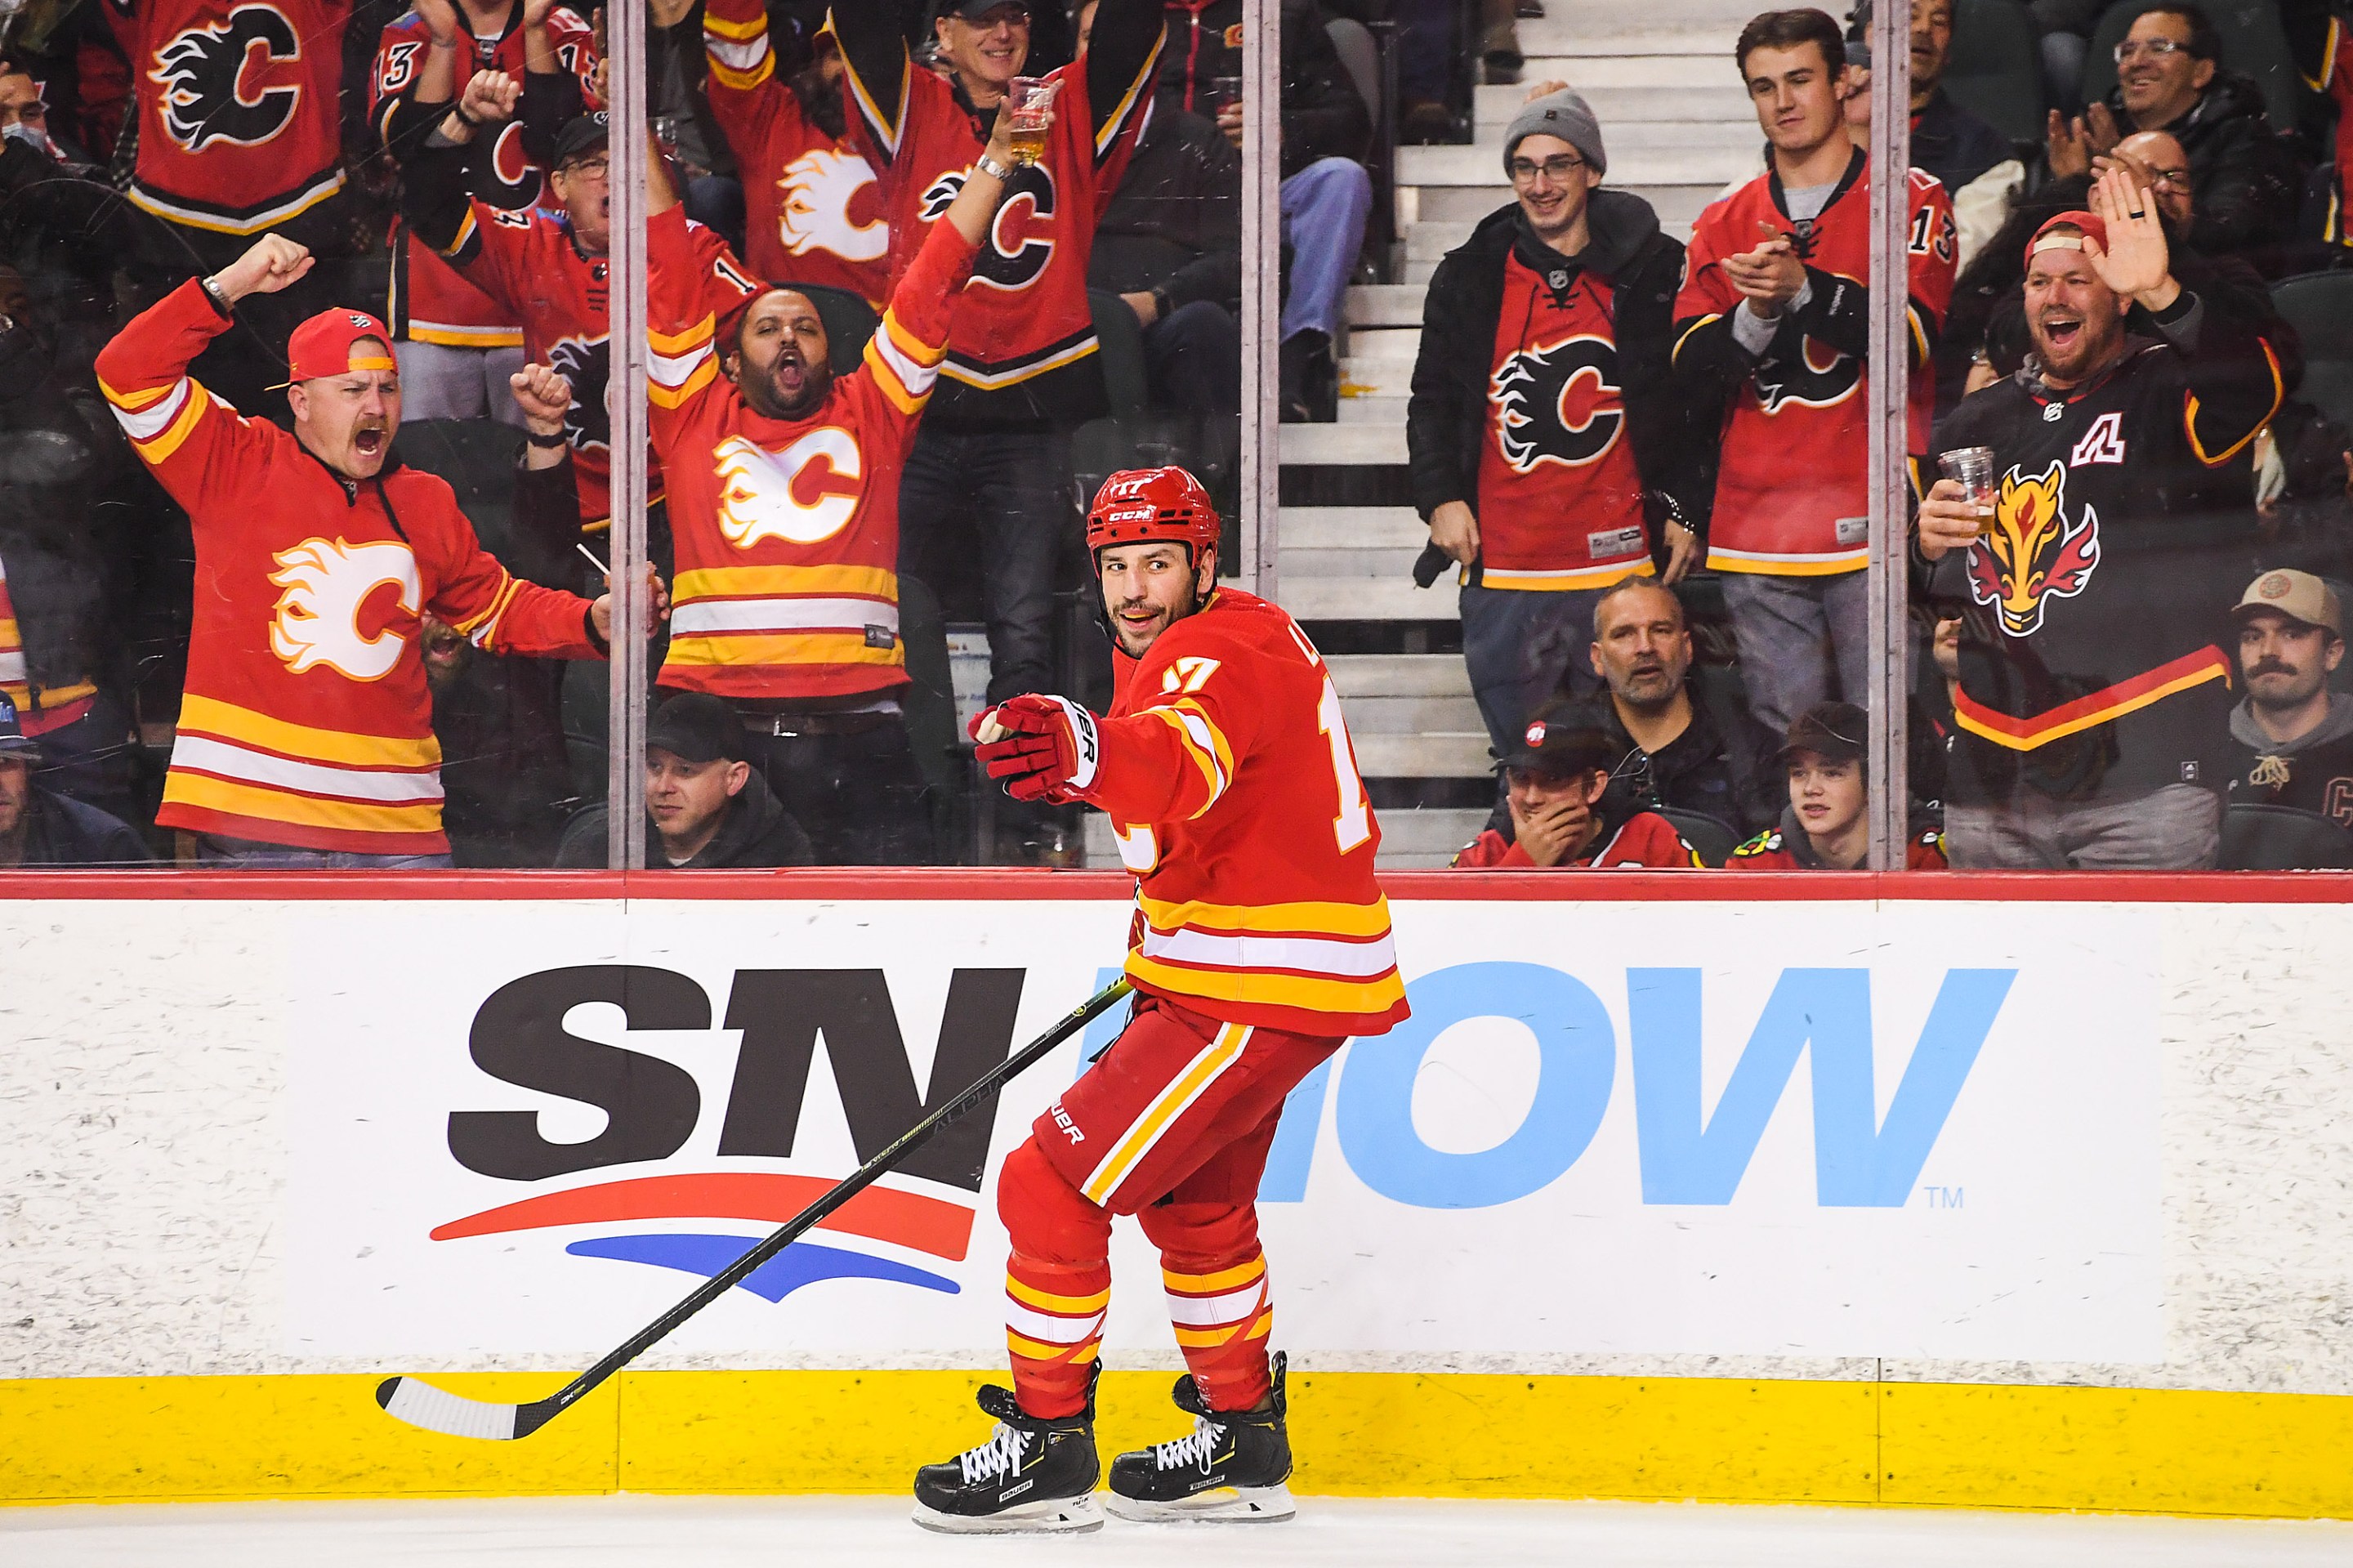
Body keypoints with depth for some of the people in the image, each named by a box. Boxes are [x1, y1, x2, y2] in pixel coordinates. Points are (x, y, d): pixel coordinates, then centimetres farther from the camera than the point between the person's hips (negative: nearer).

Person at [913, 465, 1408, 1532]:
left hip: (1263, 989, -11)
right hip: (1242, 973, 11)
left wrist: (1085, 751, -64)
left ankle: (1046, 1448, -1)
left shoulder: (1229, 654, -21)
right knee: (1193, 1198, 27)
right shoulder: (1172, 652, 12)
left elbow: (1183, 761, -45)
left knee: (1054, 1185, -10)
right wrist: (1164, 934, 23)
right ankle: (1243, 1440, 39)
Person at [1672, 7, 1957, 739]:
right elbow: (1693, 384, 7)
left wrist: (1804, 289, -22)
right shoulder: (1723, 228, 15)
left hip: (1872, 528, -3)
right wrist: (1755, 313, -12)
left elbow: (1912, 339, -10)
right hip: (1758, 534, 3)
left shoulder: (1909, 200, 5)